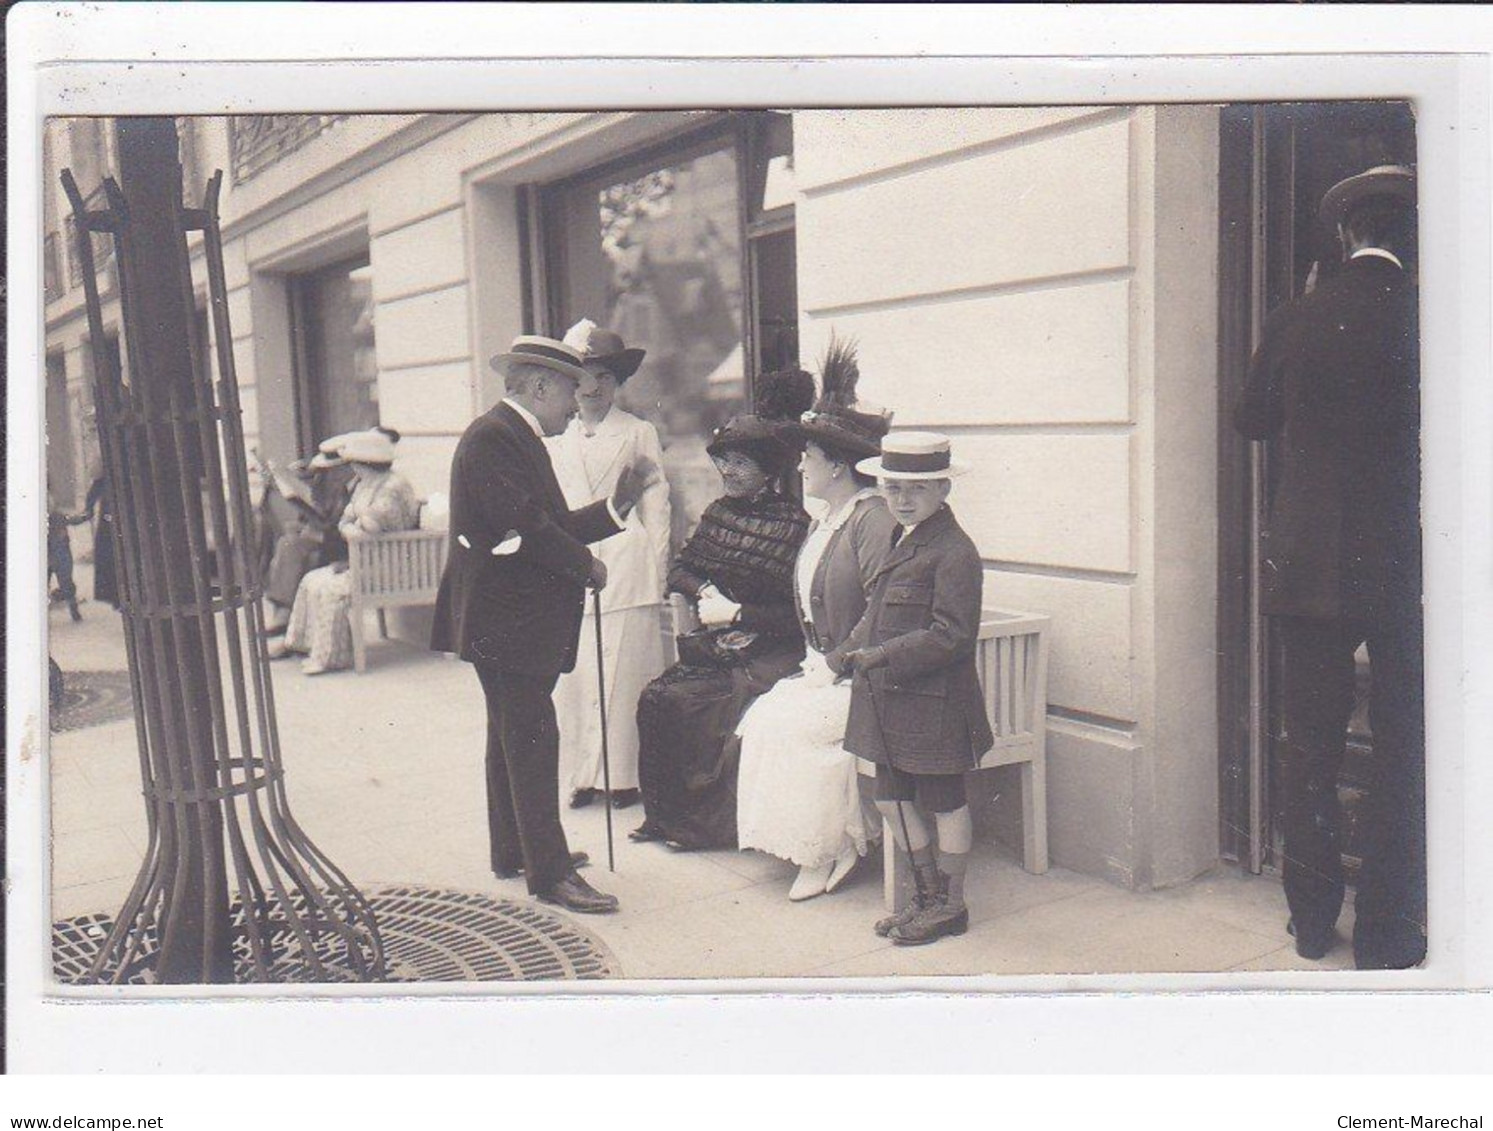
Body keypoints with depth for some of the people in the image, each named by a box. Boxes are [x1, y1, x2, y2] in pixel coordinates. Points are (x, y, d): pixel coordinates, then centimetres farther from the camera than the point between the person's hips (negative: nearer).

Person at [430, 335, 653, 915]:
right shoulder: (493, 438, -16)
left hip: (513, 621, 11)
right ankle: (549, 872, -2)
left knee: (514, 735, 18)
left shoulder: (516, 438, 17)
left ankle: (513, 851, 30)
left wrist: (617, 504, 10)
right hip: (506, 621, -11)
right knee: (531, 738, -8)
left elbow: (551, 524, 14)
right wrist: (586, 564, -11)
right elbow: (526, 527, -23)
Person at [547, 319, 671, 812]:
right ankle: (583, 775, 9)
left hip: (626, 571, -3)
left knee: (626, 675, -3)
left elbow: (656, 507, 3)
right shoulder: (555, 441, 15)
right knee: (573, 678, 0)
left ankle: (626, 773, 7)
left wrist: (657, 576, -1)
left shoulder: (639, 434, 6)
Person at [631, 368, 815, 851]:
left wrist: (736, 613, -14)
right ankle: (664, 812, -1)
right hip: (714, 644, 6)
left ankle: (702, 822, -2)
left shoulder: (793, 524, -13)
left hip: (767, 653, -6)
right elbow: (679, 568, 17)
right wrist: (705, 591, -4)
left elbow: (797, 613, -14)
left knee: (688, 702, -22)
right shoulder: (718, 512, 9)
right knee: (654, 697, -15)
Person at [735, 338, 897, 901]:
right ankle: (819, 848, -2)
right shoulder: (825, 519, 16)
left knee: (791, 724, -20)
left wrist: (842, 666, -18)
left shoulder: (873, 517, -15)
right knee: (763, 715, -10)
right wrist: (815, 660, 7)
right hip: (824, 668, 9)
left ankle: (825, 851, -3)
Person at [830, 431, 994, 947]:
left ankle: (950, 905, 22)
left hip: (933, 703, -9)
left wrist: (884, 654, -24)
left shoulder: (953, 552, -16)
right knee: (891, 799, 15)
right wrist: (848, 652, 5)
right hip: (891, 701, 9)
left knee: (944, 802, 7)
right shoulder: (902, 541, 12)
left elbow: (952, 635, -22)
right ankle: (927, 894, 31)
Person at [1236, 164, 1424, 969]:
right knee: (1403, 751, 8)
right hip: (1402, 564, -2)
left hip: (1306, 563, 3)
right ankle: (1386, 934, 13)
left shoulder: (1294, 321, -1)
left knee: (1310, 748, 12)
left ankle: (1312, 919, 21)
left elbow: (1252, 420, 12)